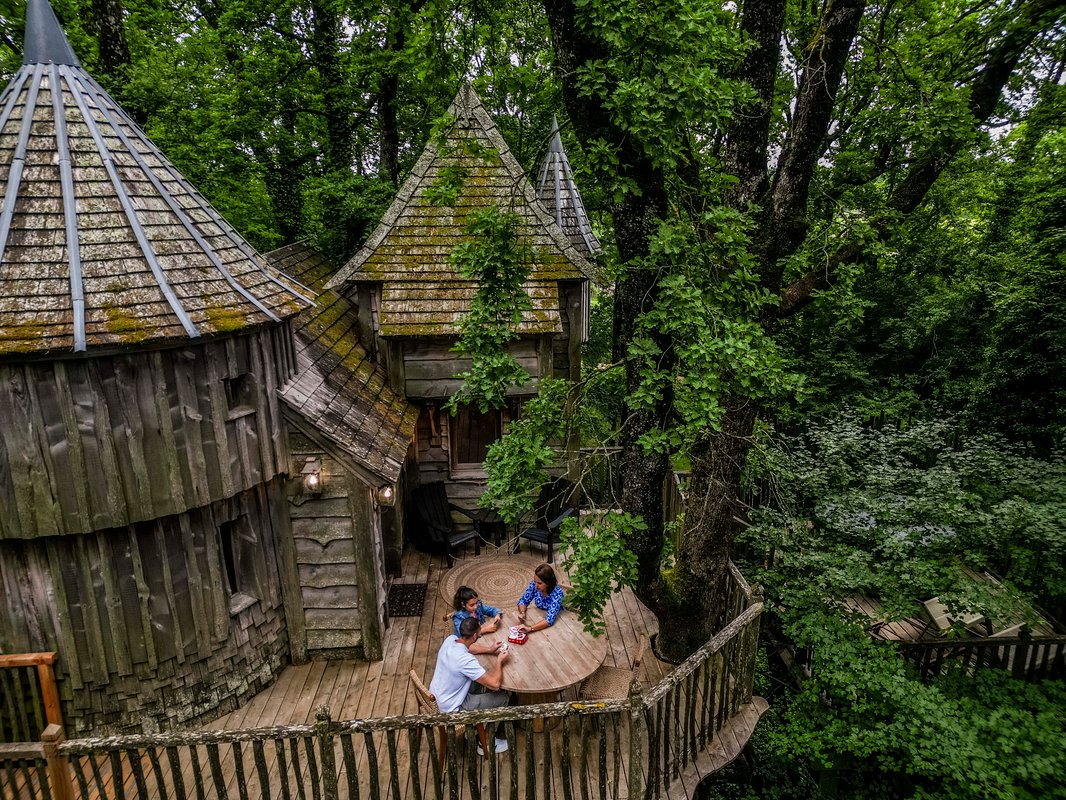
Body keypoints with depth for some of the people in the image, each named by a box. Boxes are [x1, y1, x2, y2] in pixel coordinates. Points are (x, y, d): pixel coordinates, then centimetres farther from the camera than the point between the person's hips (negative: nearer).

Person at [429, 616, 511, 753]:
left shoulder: (450, 640, -11)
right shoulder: (465, 660, -34)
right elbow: (495, 684, -30)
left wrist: (489, 649, 4)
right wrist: (499, 661, -14)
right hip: (450, 710, -8)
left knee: (480, 679, 22)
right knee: (504, 696, 1)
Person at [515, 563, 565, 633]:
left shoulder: (557, 593, -31)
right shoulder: (534, 584, -19)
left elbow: (549, 620, -41)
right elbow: (523, 601, -5)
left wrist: (530, 628, -53)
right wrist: (522, 613, -27)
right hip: (539, 617, 4)